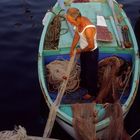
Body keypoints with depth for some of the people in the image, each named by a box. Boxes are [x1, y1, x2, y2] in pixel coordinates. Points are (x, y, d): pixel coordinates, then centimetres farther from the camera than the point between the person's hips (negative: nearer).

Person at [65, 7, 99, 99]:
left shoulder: (88, 29, -40)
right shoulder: (79, 21, -14)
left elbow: (91, 46, -31)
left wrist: (80, 50, -13)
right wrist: (72, 48, 3)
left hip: (91, 52, -8)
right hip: (83, 51, 8)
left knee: (91, 72, 14)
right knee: (83, 68, 30)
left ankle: (92, 92, 38)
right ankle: (84, 84, 58)